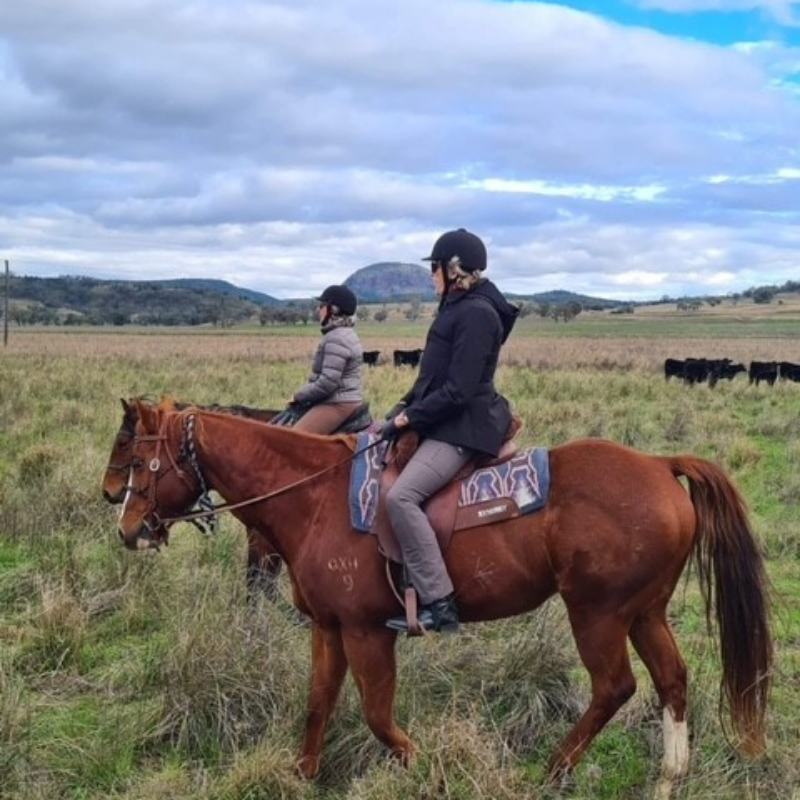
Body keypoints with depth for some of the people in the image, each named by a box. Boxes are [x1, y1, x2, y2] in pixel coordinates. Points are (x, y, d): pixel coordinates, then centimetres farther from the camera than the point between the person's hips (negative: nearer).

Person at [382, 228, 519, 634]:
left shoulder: (476, 313, -17)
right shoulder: (459, 308, 15)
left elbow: (457, 390, -22)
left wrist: (409, 417, -14)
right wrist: (404, 408, 8)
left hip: (462, 427, -11)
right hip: (443, 421, 11)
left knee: (400, 497, -25)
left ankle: (438, 603, -23)